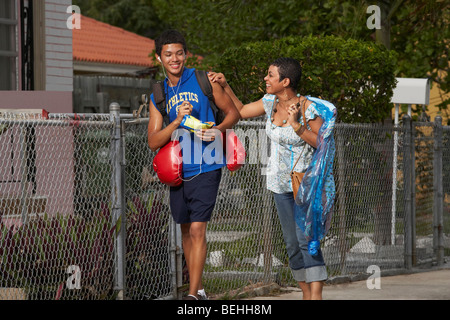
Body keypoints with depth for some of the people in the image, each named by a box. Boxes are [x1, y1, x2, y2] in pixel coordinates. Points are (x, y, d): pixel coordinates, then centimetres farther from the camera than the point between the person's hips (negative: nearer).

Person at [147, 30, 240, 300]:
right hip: (177, 170, 5)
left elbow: (233, 113, 5)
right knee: (186, 230, 13)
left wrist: (218, 130, -15)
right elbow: (154, 141, 2)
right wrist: (178, 121, -15)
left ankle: (193, 294, -13)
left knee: (197, 229, -12)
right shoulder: (158, 96, 8)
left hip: (205, 168, -5)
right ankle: (198, 287, 28)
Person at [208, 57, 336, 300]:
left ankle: (316, 295, -19)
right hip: (281, 184, 7)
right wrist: (224, 85, 7)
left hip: (306, 182, -7)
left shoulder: (308, 108, -18)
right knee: (292, 243, 7)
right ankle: (306, 295, 13)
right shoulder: (271, 102, 1)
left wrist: (296, 125, -25)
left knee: (306, 238, -17)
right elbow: (240, 111, 15)